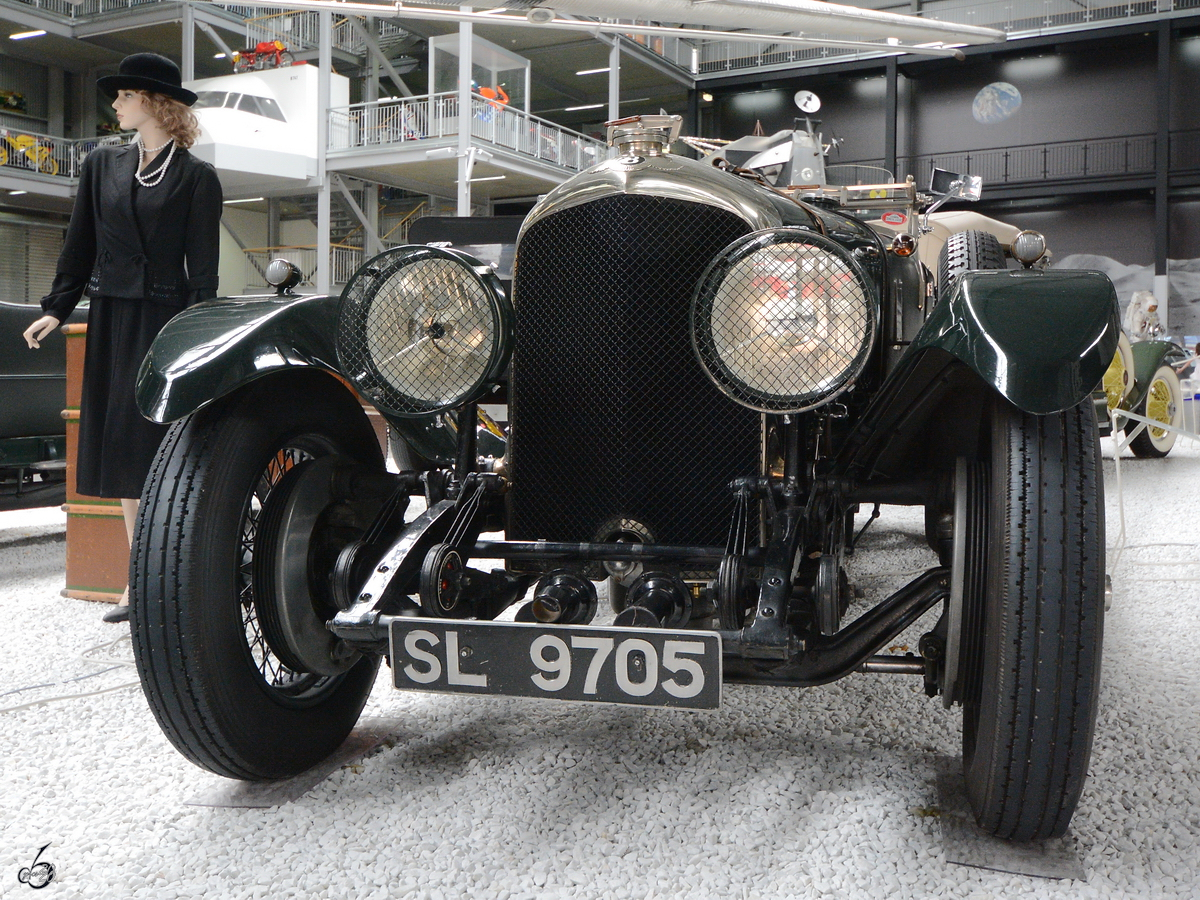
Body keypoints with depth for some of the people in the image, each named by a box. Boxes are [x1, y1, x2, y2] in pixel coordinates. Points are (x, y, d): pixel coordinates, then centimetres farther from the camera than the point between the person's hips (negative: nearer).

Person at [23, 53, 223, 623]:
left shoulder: (196, 177, 0)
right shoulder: (102, 165, 14)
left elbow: (202, 265, -4)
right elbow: (80, 245, 14)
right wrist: (57, 309, 6)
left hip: (164, 318, -5)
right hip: (110, 318, 5)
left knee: (156, 447, -7)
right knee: (124, 447, 5)